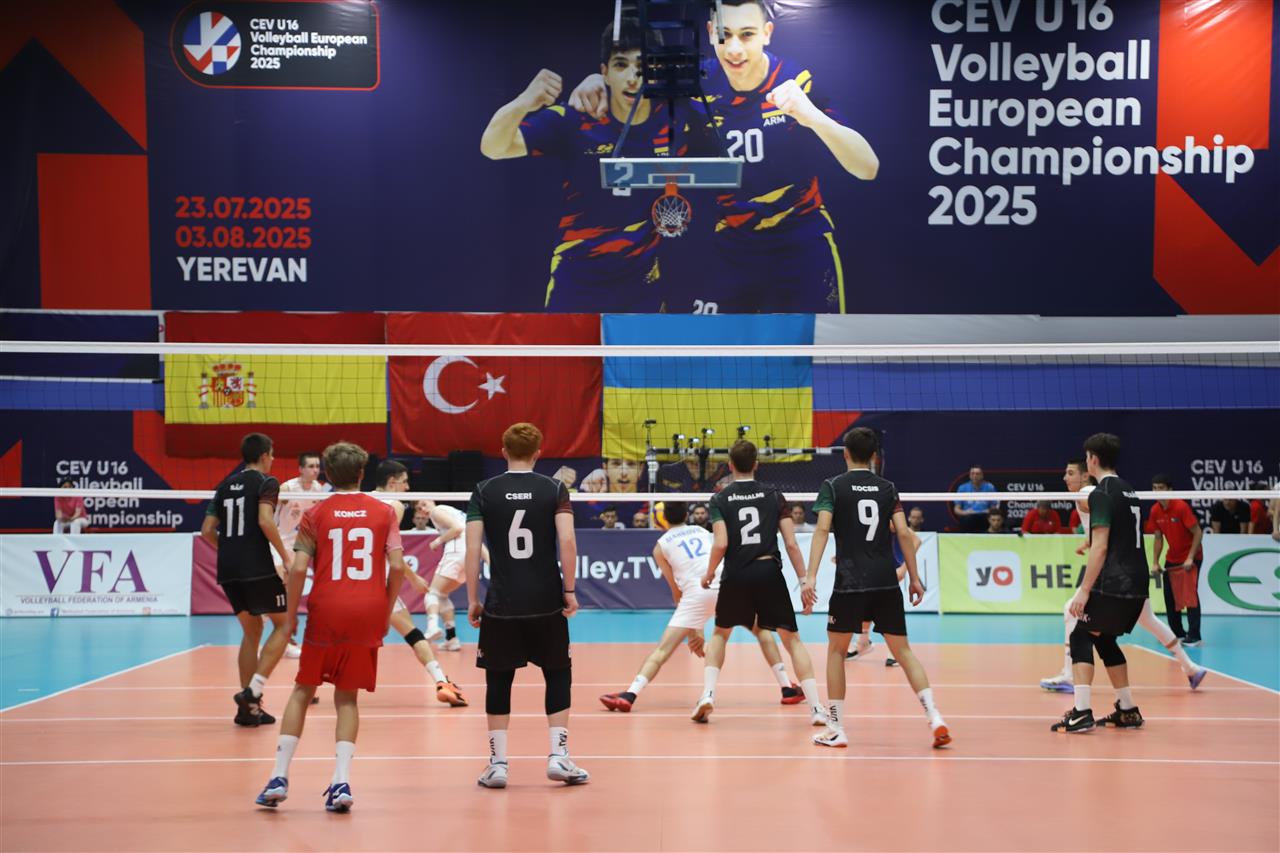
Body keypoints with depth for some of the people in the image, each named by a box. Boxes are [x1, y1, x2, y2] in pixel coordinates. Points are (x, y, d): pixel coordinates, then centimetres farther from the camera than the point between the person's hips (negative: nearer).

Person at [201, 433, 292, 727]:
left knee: (252, 630, 16)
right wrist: (285, 555, -10)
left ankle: (248, 707, 13)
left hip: (228, 571, 7)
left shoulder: (226, 485, 16)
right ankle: (253, 689, -11)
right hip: (258, 568, -7)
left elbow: (207, 530, 14)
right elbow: (265, 520, -18)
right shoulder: (266, 482, -2)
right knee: (283, 624, 6)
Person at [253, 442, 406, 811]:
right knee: (347, 697, 11)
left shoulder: (315, 514, 4)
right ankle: (341, 780, -5)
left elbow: (298, 568, -5)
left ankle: (279, 777, 6)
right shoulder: (383, 511, 7)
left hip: (326, 614, -1)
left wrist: (291, 615, 5)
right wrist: (386, 612, 9)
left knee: (303, 691, 13)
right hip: (368, 615, 1)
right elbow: (397, 566, -2)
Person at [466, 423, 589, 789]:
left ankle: (498, 763, 8)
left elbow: (473, 548, -4)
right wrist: (570, 589, -3)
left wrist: (472, 600, 1)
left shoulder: (484, 492, 2)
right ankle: (558, 756, 7)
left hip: (501, 604, 0)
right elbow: (567, 541, -11)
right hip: (547, 603, 0)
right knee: (557, 676, 14)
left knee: (499, 681, 10)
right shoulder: (554, 490, 1)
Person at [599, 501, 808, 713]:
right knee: (761, 630, 26)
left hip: (696, 593, -2)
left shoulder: (661, 546, 19)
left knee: (662, 650, -1)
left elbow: (677, 591, 18)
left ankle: (629, 695, -17)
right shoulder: (702, 532, 28)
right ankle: (788, 689, 24)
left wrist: (693, 632, 23)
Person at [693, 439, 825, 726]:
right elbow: (791, 544, 0)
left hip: (736, 575, 0)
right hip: (769, 571, 0)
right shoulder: (774, 495, 5)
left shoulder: (720, 499, 3)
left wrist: (709, 573, 9)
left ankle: (707, 695, 6)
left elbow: (721, 544, -9)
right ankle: (816, 708, -2)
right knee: (792, 638, 7)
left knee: (720, 634, 23)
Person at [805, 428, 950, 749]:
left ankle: (836, 729, 9)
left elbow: (822, 529, -12)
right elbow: (904, 533, 3)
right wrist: (914, 577, 9)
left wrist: (811, 575, -17)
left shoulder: (832, 487, 2)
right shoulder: (888, 488, 9)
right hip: (887, 583, 3)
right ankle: (935, 719, -4)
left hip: (849, 583, -3)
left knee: (836, 649, 12)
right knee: (902, 650, 9)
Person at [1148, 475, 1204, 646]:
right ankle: (1177, 633, 17)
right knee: (1170, 597, 7)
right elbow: (1158, 538, 6)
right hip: (1171, 559, 7)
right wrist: (1155, 562, -2)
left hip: (1190, 558, -7)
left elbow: (1198, 533, -18)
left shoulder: (1181, 507, -21)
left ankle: (1194, 636, -9)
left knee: (1190, 595, -12)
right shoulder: (1155, 511, -3)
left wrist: (1190, 558, -22)